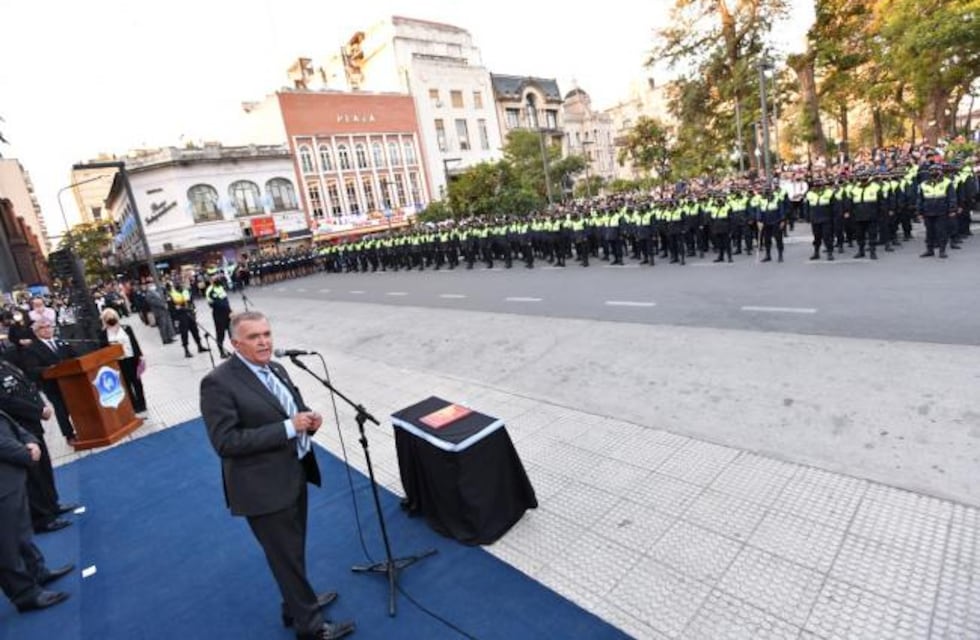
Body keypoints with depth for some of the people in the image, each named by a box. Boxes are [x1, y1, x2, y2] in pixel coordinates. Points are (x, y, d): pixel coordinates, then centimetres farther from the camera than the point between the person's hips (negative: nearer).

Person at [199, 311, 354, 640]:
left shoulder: (276, 369, 4)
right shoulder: (218, 383, -19)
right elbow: (225, 442, -24)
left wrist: (309, 420, -9)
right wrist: (288, 428, -27)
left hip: (295, 474, 8)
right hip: (264, 487, -7)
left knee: (294, 549, 25)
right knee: (287, 556, 9)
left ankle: (297, 604, 47)